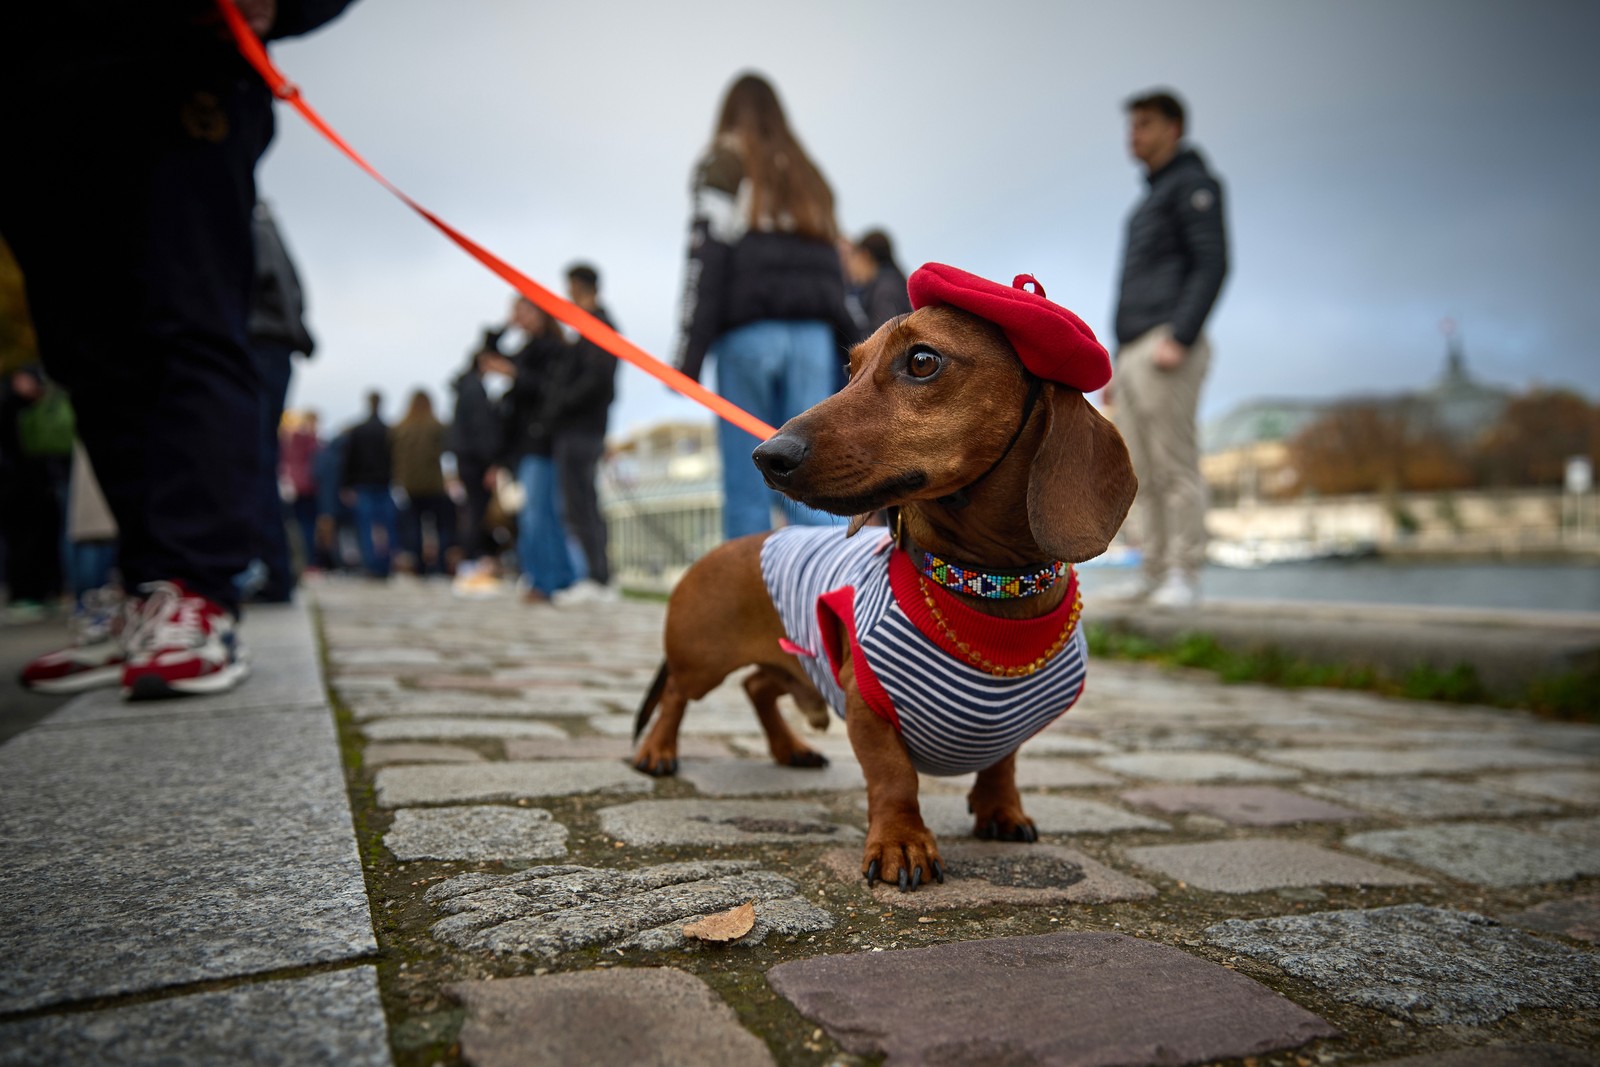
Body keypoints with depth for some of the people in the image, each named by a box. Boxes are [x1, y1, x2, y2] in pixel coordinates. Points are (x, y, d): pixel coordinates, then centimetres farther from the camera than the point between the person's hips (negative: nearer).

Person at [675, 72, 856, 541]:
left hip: (748, 330, -4)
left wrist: (690, 354, -9)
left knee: (746, 488, -3)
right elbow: (833, 268, 19)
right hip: (815, 333, 4)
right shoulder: (809, 175, 26)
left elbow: (708, 254, -3)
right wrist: (840, 357, 16)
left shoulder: (723, 161, 11)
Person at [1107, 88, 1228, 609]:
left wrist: (1179, 337, -22)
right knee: (1142, 473, 6)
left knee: (1176, 464, -11)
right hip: (1134, 351, 9)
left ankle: (1184, 575, -9)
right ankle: (1155, 571, 10)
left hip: (1167, 352, -9)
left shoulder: (1193, 183, 2)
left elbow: (1212, 264, -11)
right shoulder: (1149, 200, 28)